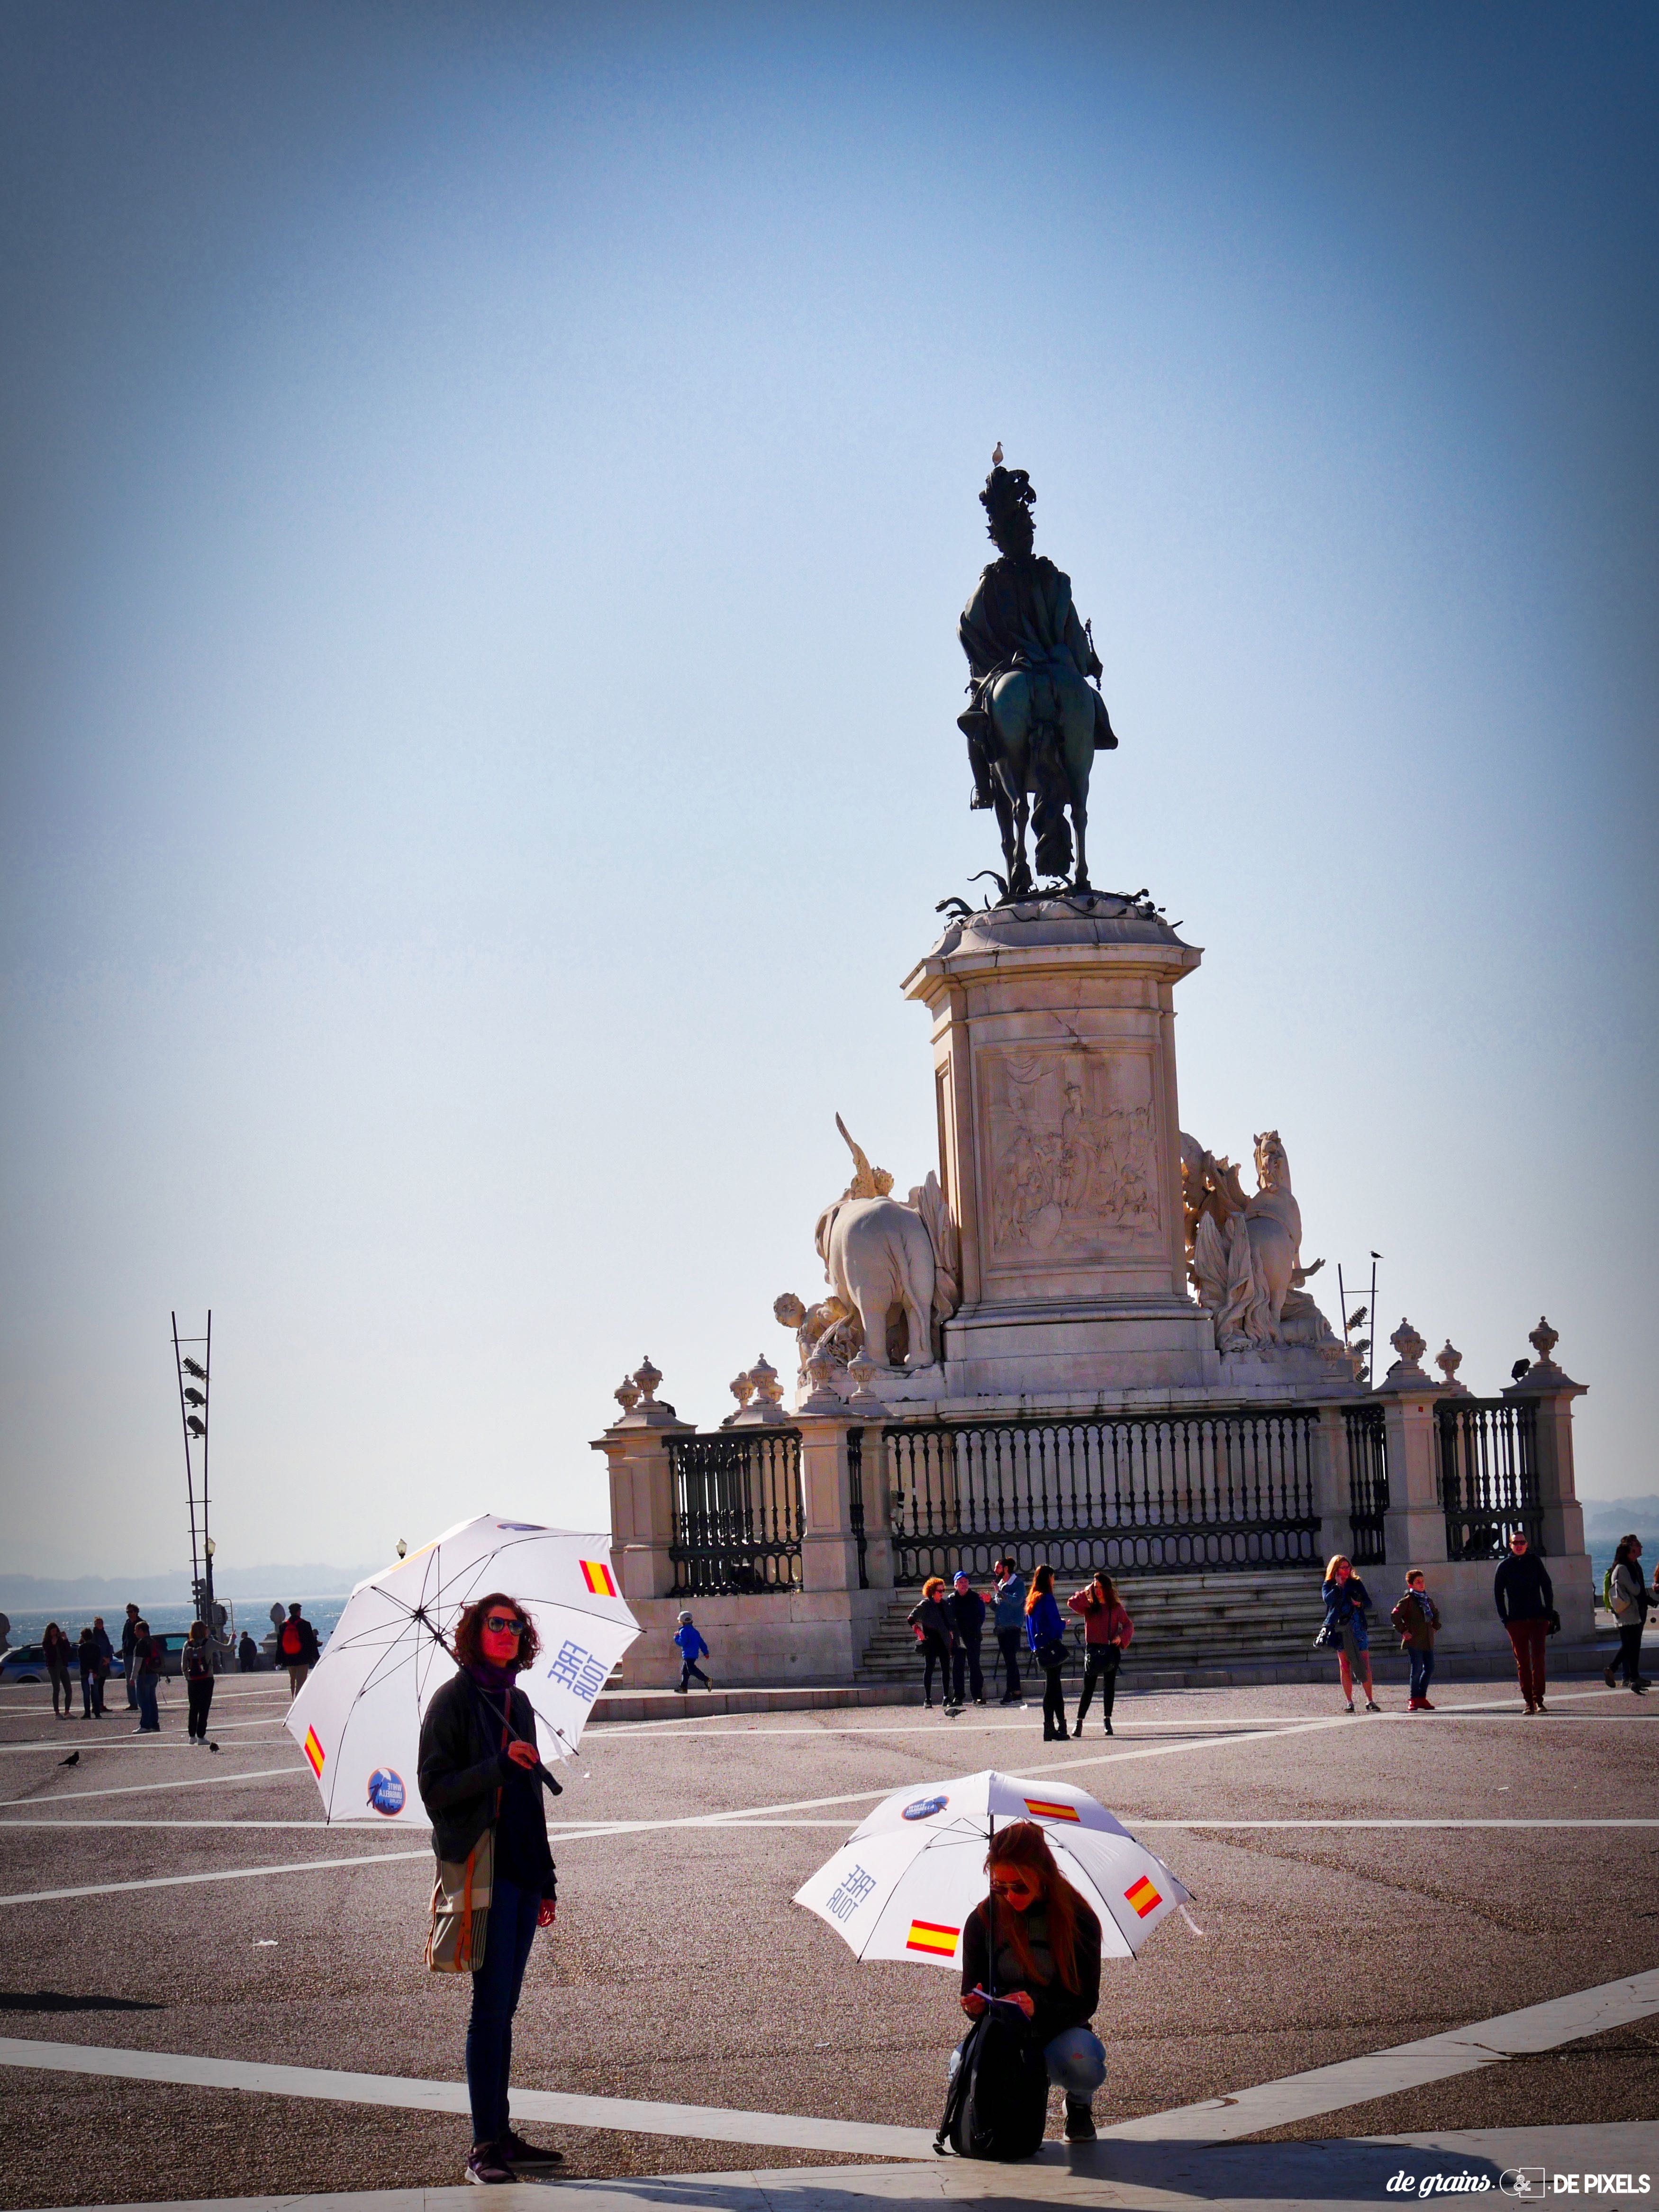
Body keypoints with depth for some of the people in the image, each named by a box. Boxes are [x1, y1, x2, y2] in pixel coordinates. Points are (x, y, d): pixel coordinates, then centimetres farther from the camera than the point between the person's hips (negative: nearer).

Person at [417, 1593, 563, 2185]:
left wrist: (545, 1881, 20)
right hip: (482, 1869, -7)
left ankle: (501, 2136, 13)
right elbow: (434, 1789, -11)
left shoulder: (517, 1704, 16)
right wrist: (498, 1765, -22)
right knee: (491, 2006, -9)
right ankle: (484, 2144, -6)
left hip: (521, 1872, 7)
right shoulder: (453, 1701, -5)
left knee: (502, 2007, 9)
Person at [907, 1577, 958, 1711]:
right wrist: (919, 1632, -11)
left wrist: (951, 1633, 11)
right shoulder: (925, 1605, -4)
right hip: (931, 1641, -6)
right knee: (929, 1668, -3)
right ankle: (928, 1699, 0)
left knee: (946, 1668, 4)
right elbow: (911, 1619, -4)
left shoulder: (944, 1604, 13)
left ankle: (946, 1698, 9)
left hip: (944, 1641, 6)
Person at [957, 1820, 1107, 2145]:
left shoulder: (1079, 1920, -7)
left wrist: (1038, 2008, -31)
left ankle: (1078, 2105, 3)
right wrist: (975, 2005, -23)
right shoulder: (983, 1921, -2)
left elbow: (1085, 2002, -10)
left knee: (1081, 2061, -38)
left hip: (1059, 2033, -1)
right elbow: (973, 1991, 4)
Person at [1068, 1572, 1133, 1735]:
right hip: (1093, 1649, -2)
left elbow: (1129, 1625, 9)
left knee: (1109, 1687, 5)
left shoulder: (1116, 1608, 5)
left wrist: (1121, 1637, -9)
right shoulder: (1089, 1606, 1)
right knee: (1089, 1688, -2)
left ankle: (1107, 1721, 14)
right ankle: (1079, 1722, 2)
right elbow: (1071, 1603, -15)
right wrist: (1086, 1592, -11)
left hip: (1112, 1650, 2)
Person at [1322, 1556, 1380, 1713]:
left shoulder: (1356, 1584, 11)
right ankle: (1349, 1702, 1)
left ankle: (1370, 1700, -1)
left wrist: (1360, 1604, -11)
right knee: (1344, 1666, -2)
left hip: (1358, 1628, 1)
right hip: (1339, 1628, -1)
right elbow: (1328, 1600, -13)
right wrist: (1338, 1585, -11)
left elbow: (1369, 1604, 10)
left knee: (1365, 1665, -5)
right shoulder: (1329, 1586, 6)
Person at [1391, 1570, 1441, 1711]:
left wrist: (1436, 1626, 20)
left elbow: (1436, 1613, 35)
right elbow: (1395, 1616, -13)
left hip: (1428, 1641, 7)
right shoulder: (1408, 1601, -6)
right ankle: (1413, 1700, 0)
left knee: (1430, 1668, 6)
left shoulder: (1428, 1600, 15)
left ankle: (1421, 1698, 16)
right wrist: (1403, 1631, -13)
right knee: (1417, 1669, -8)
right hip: (1414, 1640, -7)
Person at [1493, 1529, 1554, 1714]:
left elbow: (1547, 1588, 10)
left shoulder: (1535, 1562, 6)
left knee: (1538, 1658, -8)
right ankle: (1528, 1701, 4)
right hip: (1516, 1621, 0)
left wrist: (1548, 1613, 1)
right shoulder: (1504, 1566, 5)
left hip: (1538, 1618, 0)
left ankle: (1538, 1699, -7)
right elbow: (1498, 1594, 8)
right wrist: (1505, 1619, 0)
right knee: (1522, 1662, 1)